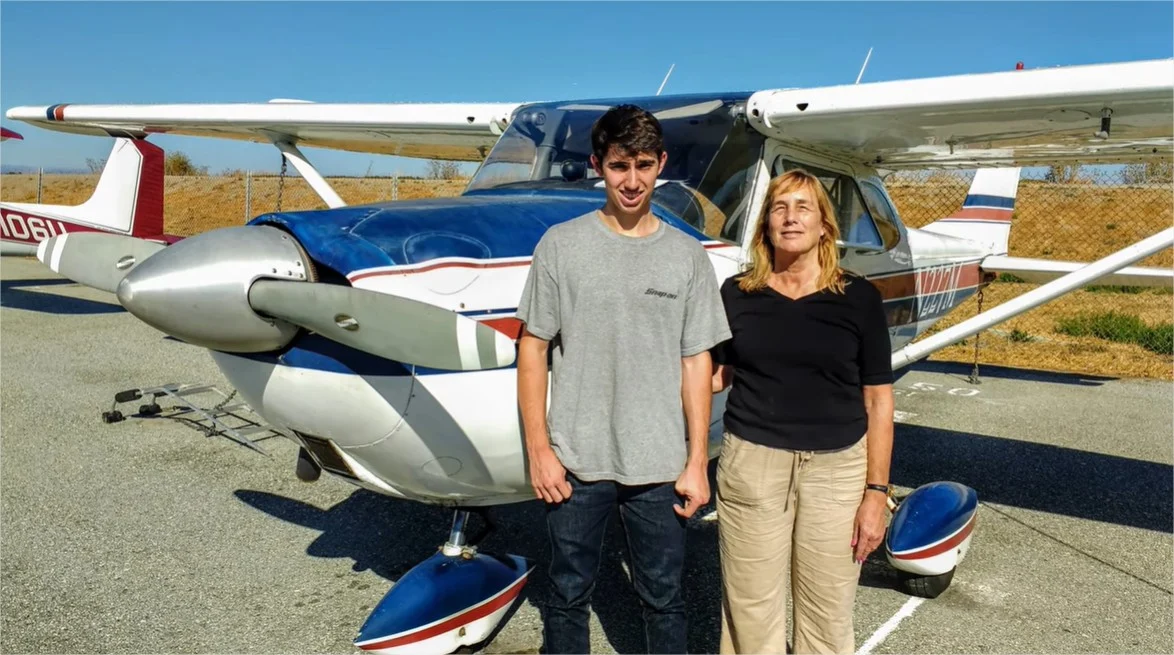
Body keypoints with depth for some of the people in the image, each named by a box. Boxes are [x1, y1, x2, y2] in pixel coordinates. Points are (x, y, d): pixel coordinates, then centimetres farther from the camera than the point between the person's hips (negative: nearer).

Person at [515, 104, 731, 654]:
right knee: (569, 597, 14)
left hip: (659, 465, 1)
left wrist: (697, 462, 1)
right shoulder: (561, 244, -2)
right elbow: (532, 348, 0)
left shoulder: (687, 254, 2)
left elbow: (696, 363, 4)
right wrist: (539, 450, -5)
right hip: (577, 460, -1)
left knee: (664, 600, 14)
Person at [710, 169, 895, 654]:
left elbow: (878, 403, 0)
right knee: (751, 615, 9)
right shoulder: (737, 294, 2)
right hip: (751, 465, 1)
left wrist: (876, 493, -3)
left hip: (837, 470, 0)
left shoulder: (859, 298, -1)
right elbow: (715, 374, 12)